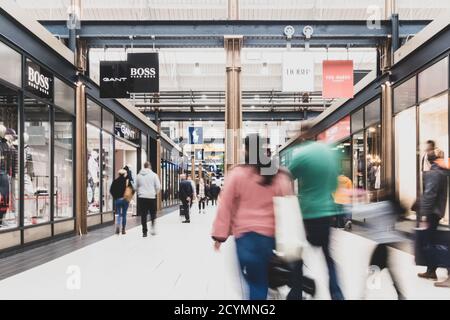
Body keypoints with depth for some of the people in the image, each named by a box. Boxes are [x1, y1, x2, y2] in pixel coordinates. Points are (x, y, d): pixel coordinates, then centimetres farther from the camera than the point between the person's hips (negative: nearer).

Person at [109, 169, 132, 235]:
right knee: (124, 214, 9)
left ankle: (117, 226, -17)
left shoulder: (115, 181, -2)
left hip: (117, 199, 1)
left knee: (118, 214, 9)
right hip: (125, 199, -1)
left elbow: (111, 190, -2)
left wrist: (114, 196, 9)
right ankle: (123, 230, 12)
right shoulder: (127, 181, -7)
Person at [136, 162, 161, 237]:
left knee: (143, 215, 5)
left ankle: (144, 232, 5)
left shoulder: (139, 175, 5)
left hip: (141, 197, 2)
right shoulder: (153, 175, -4)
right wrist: (155, 193, 12)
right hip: (151, 197, -2)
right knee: (153, 214, 13)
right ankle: (153, 227, -2)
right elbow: (158, 187, -5)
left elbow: (136, 187, 9)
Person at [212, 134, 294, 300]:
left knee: (256, 282, 7)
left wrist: (219, 235, 2)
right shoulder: (279, 175, -1)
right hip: (271, 234, 2)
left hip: (245, 234, -2)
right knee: (263, 280, 17)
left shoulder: (237, 173, -6)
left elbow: (225, 207, -4)